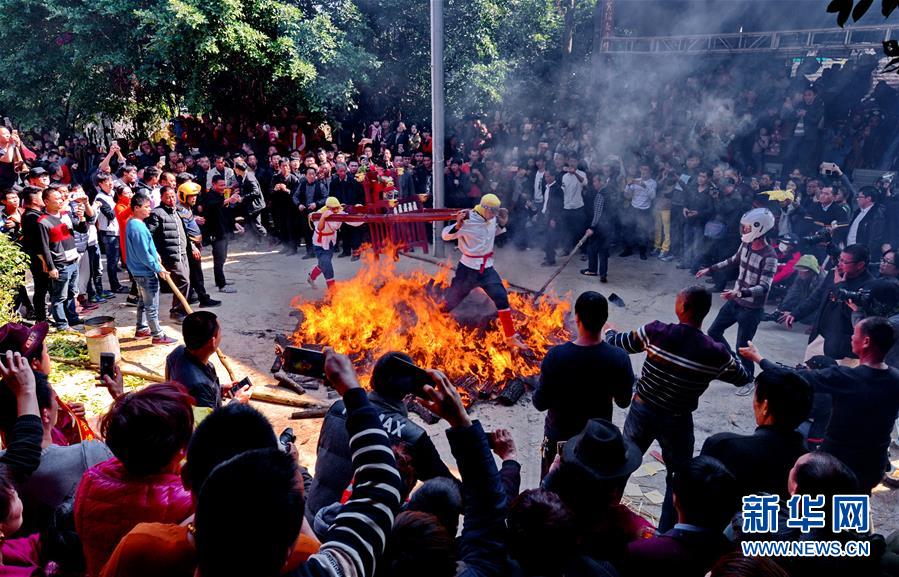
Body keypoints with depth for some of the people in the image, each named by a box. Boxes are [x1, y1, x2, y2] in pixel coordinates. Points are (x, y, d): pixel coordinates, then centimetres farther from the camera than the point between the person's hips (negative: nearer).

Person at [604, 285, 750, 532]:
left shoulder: (656, 332, -18)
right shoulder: (715, 353, -17)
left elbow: (616, 344, -3)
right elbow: (743, 378, 3)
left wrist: (609, 330, 20)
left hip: (642, 411, 2)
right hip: (677, 421, -2)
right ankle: (666, 532, 27)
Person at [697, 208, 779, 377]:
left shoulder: (769, 256, -24)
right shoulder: (746, 244, -1)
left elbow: (764, 288, -29)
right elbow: (733, 260, 20)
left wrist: (739, 293, -43)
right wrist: (709, 269, 23)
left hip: (751, 309, -8)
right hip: (734, 302, 8)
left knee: (742, 347, 1)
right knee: (713, 333, 17)